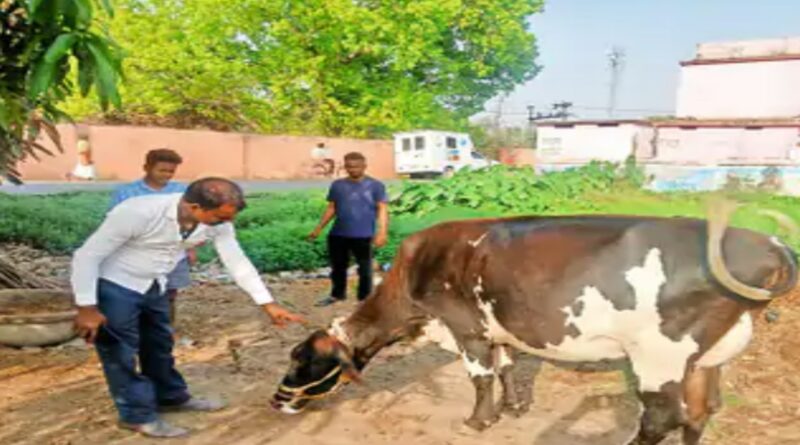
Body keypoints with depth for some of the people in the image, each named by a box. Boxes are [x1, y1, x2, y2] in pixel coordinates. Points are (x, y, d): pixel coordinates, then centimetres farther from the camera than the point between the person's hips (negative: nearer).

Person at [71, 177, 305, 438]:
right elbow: (87, 255, -26)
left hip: (152, 286, 6)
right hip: (114, 287, -6)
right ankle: (138, 415, 19)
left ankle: (171, 398, 38)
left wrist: (269, 305, -7)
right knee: (121, 353, 2)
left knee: (160, 345, 19)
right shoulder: (138, 212, -35)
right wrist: (87, 308, -23)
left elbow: (238, 263, -7)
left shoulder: (217, 223, -17)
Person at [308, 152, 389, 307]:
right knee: (338, 266, 16)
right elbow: (331, 208, 14)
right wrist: (319, 228, 12)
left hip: (363, 235, -4)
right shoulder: (337, 185, 8)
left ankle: (364, 298, 19)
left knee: (364, 268, 5)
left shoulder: (375, 185, -3)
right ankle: (337, 294, 35)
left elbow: (382, 209, -6)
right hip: (338, 234, 4)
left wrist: (382, 232, -16)